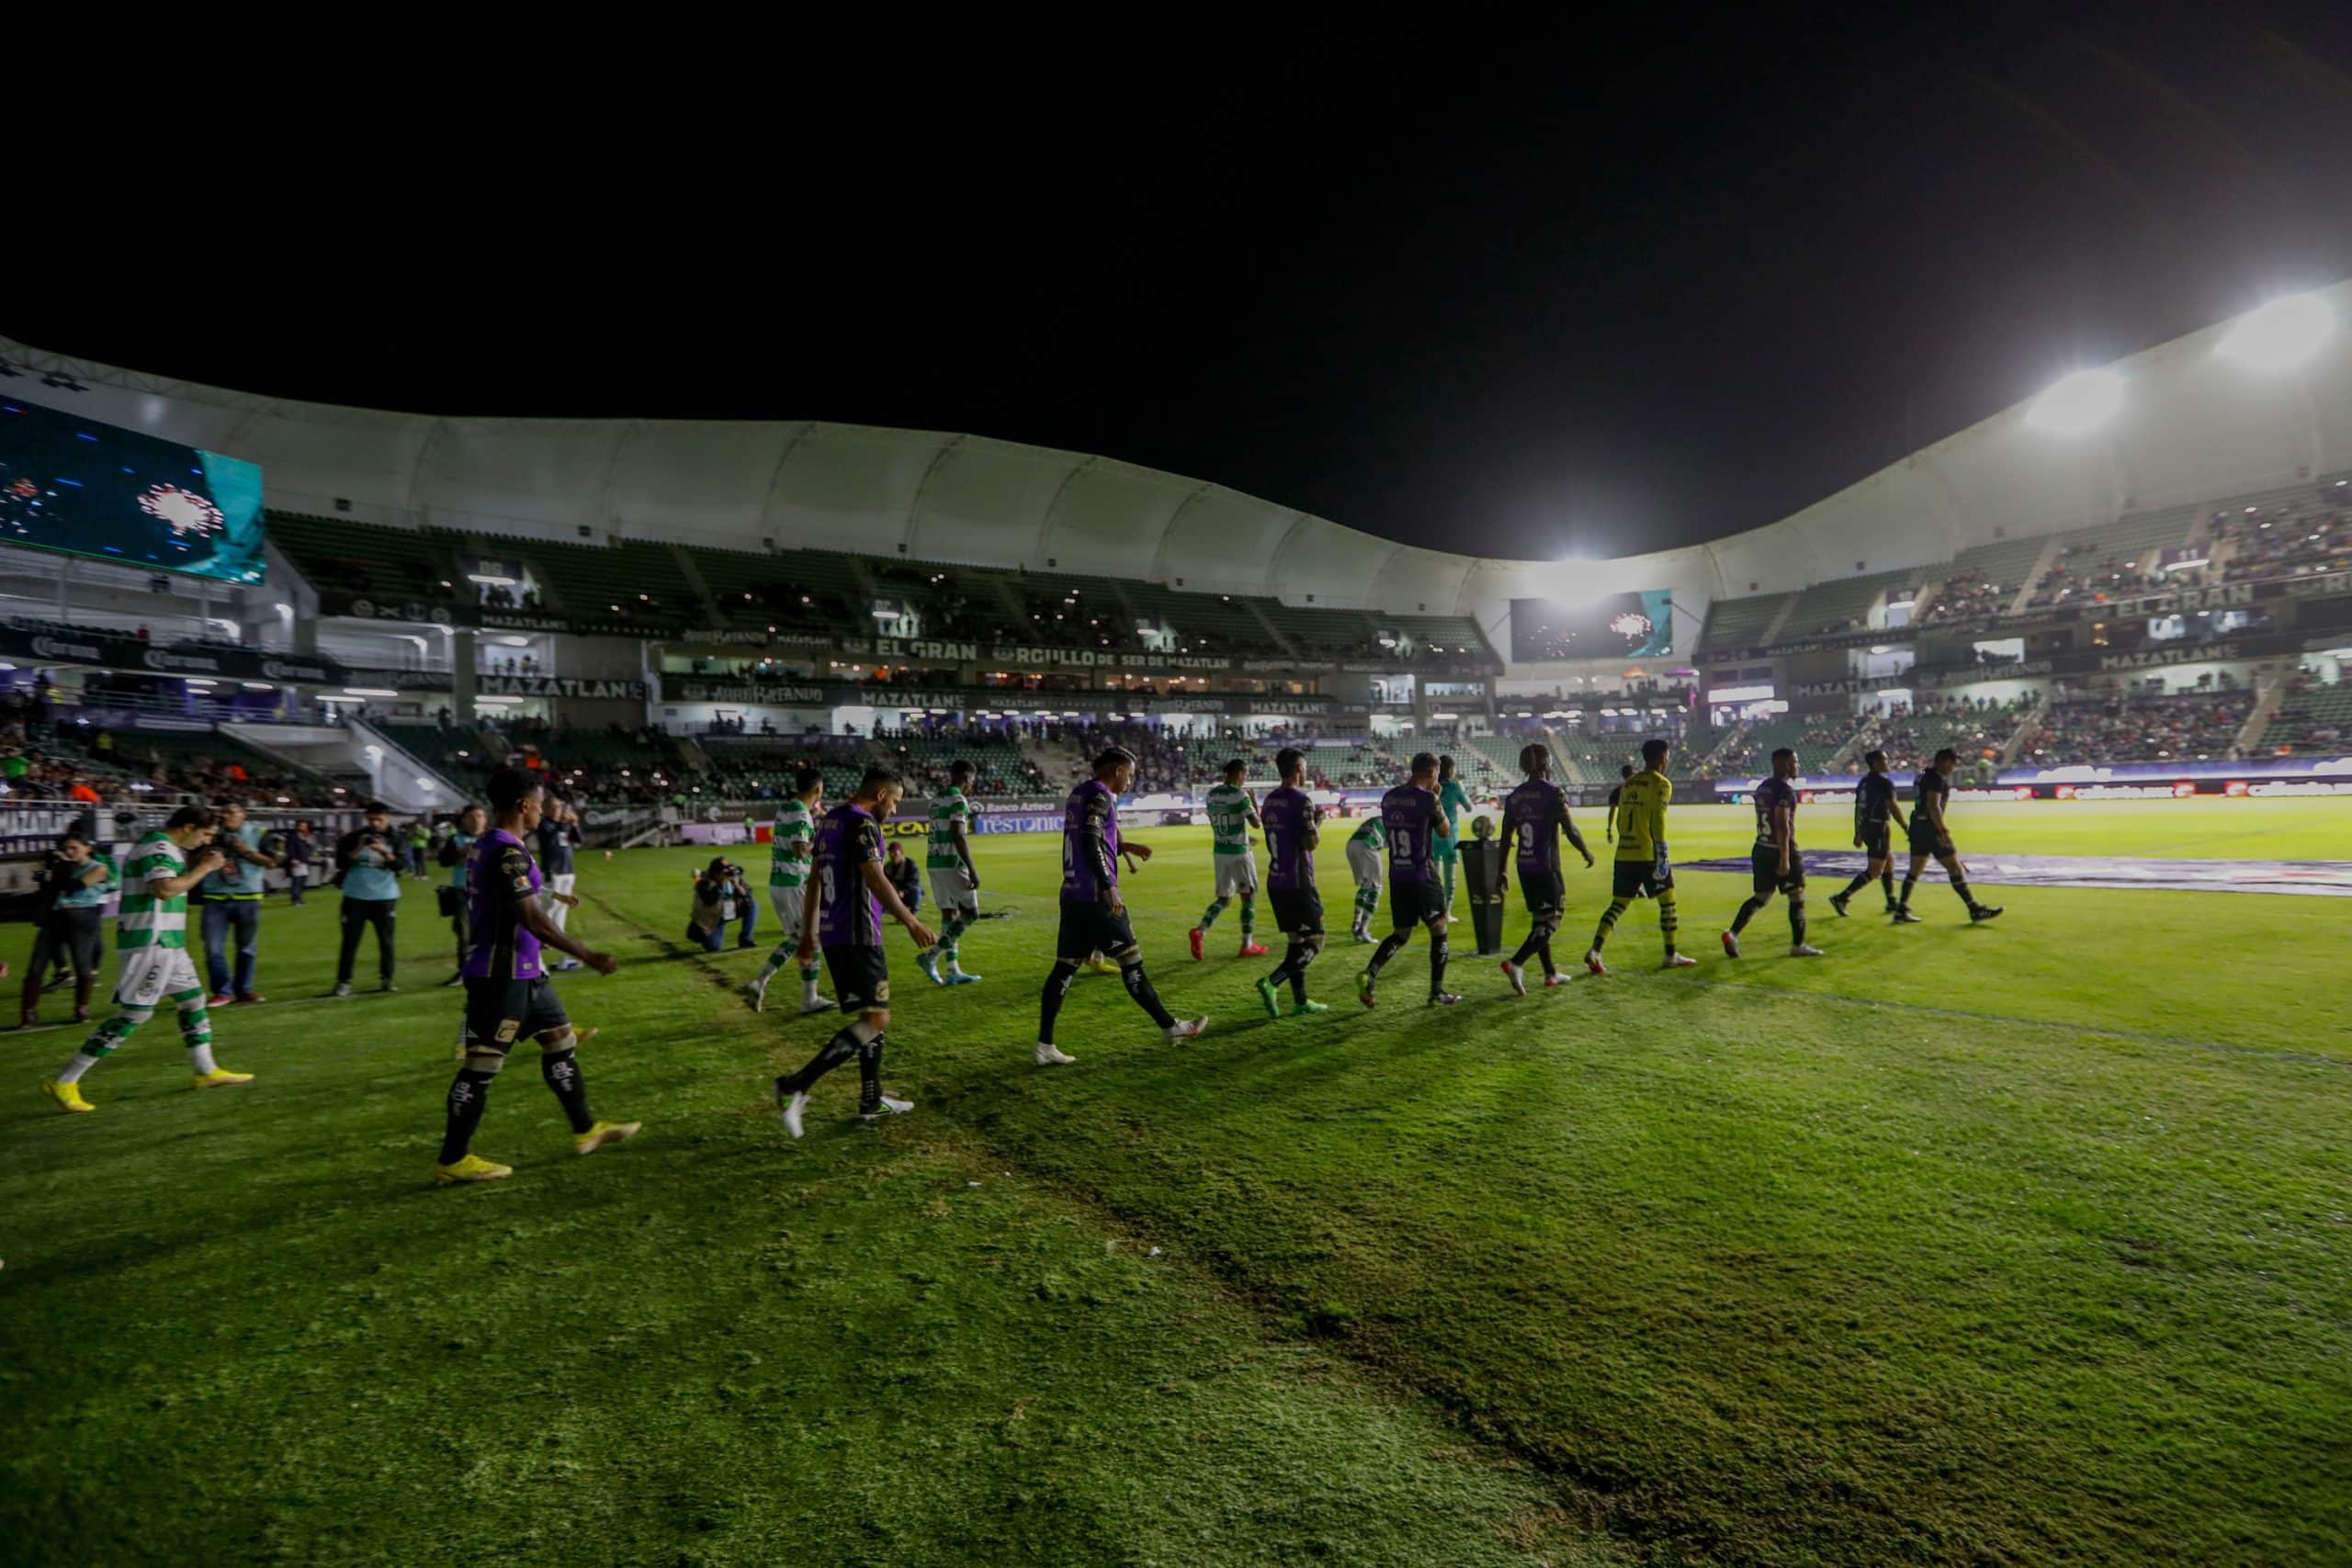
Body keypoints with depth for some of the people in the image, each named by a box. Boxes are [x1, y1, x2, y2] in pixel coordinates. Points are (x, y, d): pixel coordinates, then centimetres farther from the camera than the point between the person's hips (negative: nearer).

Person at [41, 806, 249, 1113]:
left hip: (166, 944, 11)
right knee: (133, 1014, -7)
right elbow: (165, 889, -29)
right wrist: (203, 869, -18)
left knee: (193, 1000, 14)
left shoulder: (167, 847, 14)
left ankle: (206, 1071, 22)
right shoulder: (157, 847, -15)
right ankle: (63, 1082, 1)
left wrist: (197, 863, 10)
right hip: (149, 945, -11)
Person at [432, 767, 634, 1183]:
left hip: (523, 972, 11)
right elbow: (531, 918, -26)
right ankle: (451, 1161, 16)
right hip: (502, 976, -11)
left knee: (561, 1043, 16)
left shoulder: (489, 846, 11)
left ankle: (586, 1130, 26)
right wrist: (586, 955, -23)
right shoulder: (508, 853, -21)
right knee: (481, 1067, 2)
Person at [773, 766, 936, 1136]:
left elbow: (814, 881, 19)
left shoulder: (830, 819, 16)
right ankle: (796, 1086, -11)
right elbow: (875, 880, -21)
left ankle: (871, 1100, 22)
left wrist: (808, 934, 24)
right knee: (875, 1021, -7)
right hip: (858, 936, -10)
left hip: (832, 934, 10)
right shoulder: (862, 822, -13)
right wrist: (911, 922, -17)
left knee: (871, 1016, 17)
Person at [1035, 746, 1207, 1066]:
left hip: (1072, 894, 9)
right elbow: (1090, 844, -22)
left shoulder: (1077, 794, 17)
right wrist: (1110, 888, -24)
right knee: (1131, 962, 2)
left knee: (1064, 967, 7)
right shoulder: (1100, 795, -11)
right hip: (1097, 897, -9)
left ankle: (1045, 1046, 6)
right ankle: (1169, 1026, 14)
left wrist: (1125, 847, 26)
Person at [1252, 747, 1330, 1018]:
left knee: (1296, 940, 14)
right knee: (1313, 942, 0)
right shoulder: (1301, 800, -15)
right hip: (1298, 882, -8)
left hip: (1276, 882, 8)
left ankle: (1301, 1001, 17)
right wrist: (1316, 821, 0)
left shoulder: (1270, 800, 10)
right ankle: (1272, 982, -16)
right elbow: (1310, 842, -19)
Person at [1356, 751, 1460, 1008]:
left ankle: (1369, 975, -7)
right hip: (1423, 876, -6)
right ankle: (1437, 992, 15)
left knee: (1400, 934, 14)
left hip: (1396, 877, 6)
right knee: (1438, 931, 11)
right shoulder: (1426, 798, -12)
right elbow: (1444, 832, 1)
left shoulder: (1388, 798, 7)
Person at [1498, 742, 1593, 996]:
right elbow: (1569, 829, -13)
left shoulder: (1514, 796, 6)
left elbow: (1506, 838, 7)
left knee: (1539, 920, 17)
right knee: (1550, 921, 0)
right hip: (1547, 868, -6)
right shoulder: (1553, 792, -11)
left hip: (1524, 869, 6)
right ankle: (1515, 964, -16)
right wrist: (1585, 852, 5)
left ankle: (1550, 974, 26)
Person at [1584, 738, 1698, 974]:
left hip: (1624, 854, 6)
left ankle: (1594, 951, -9)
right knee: (1667, 901, 10)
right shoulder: (1661, 784, -6)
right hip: (1648, 855, -6)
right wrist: (1662, 859, -14)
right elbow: (1658, 823, -14)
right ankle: (1671, 956, 17)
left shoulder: (1628, 784, 15)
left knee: (1618, 904, 7)